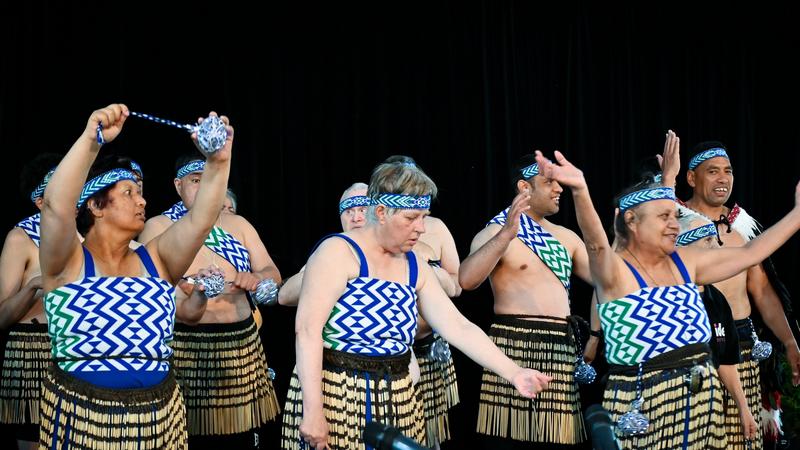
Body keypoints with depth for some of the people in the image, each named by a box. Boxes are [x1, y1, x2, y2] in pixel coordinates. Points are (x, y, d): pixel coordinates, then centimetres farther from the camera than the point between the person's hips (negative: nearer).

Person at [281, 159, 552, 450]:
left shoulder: (414, 267, 10)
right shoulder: (338, 252, -10)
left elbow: (459, 328, 8)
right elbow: (308, 329, -16)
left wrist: (513, 373, -2)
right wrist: (312, 410, -22)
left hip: (396, 401, 6)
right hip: (334, 394, -6)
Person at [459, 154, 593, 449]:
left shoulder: (566, 237, 18)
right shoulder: (496, 232, -2)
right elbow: (466, 280, -20)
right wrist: (506, 235, -29)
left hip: (562, 347, 6)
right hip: (517, 346, -6)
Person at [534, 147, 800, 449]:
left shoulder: (685, 262, 11)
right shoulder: (615, 270, -10)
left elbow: (750, 253, 17)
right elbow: (597, 244, -32)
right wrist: (580, 191, -51)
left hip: (703, 393, 6)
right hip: (643, 400, -6)